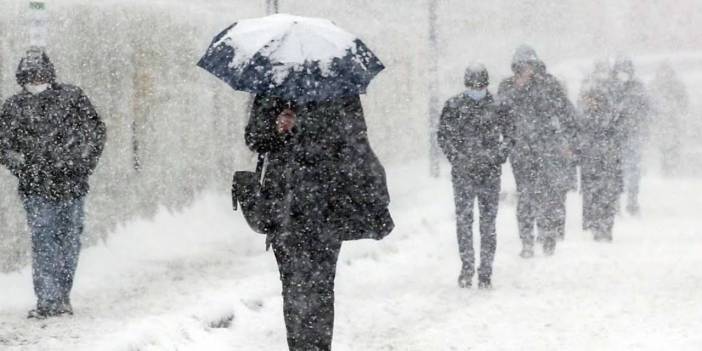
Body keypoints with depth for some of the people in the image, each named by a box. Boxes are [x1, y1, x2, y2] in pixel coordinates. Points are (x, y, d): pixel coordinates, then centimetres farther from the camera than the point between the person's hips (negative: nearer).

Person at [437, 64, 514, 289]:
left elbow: (508, 135, 11)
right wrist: (456, 158, -4)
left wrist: (499, 158, -1)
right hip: (463, 173, 0)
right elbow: (443, 136, 7)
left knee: (488, 223, 1)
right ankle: (467, 267, 7)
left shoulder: (497, 106, 4)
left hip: (490, 173, 0)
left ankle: (486, 271, 5)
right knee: (463, 221, -2)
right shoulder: (454, 106, 3)